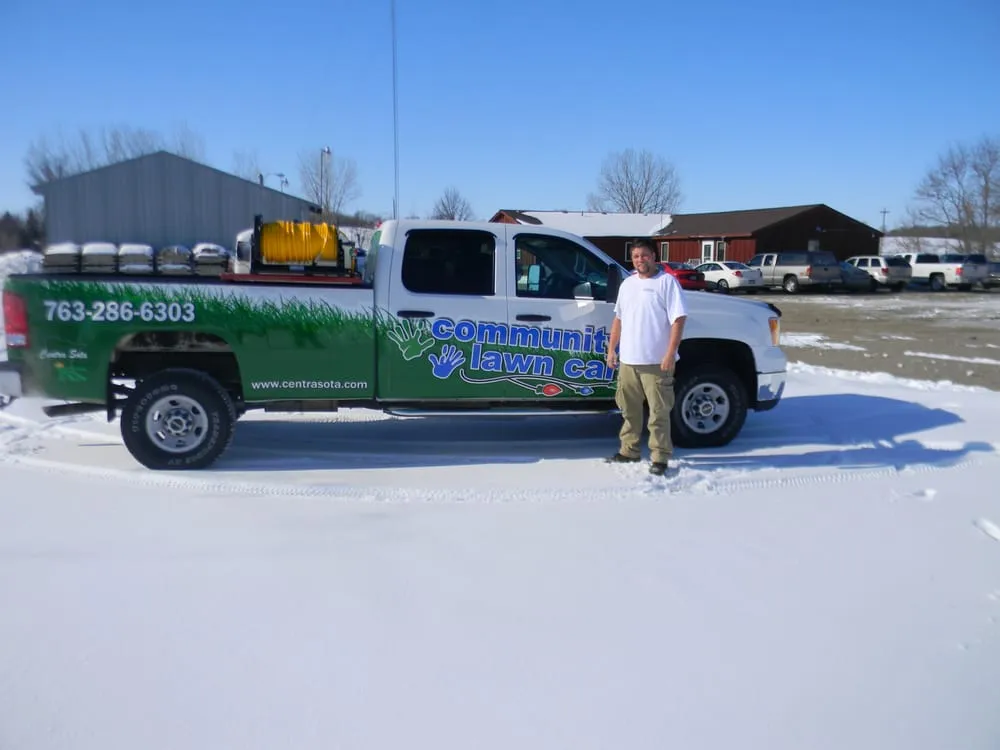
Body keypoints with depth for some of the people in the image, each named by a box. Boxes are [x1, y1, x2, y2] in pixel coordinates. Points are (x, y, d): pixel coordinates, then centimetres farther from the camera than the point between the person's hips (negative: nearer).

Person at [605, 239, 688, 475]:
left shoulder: (667, 281, -6)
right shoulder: (627, 284, 14)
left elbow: (678, 319, -12)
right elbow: (618, 319, 20)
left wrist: (670, 354, -19)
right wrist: (612, 349, 13)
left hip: (656, 361, -6)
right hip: (628, 360, 6)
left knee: (659, 412, -2)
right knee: (629, 410, 15)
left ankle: (660, 458, 6)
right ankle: (628, 451, 27)